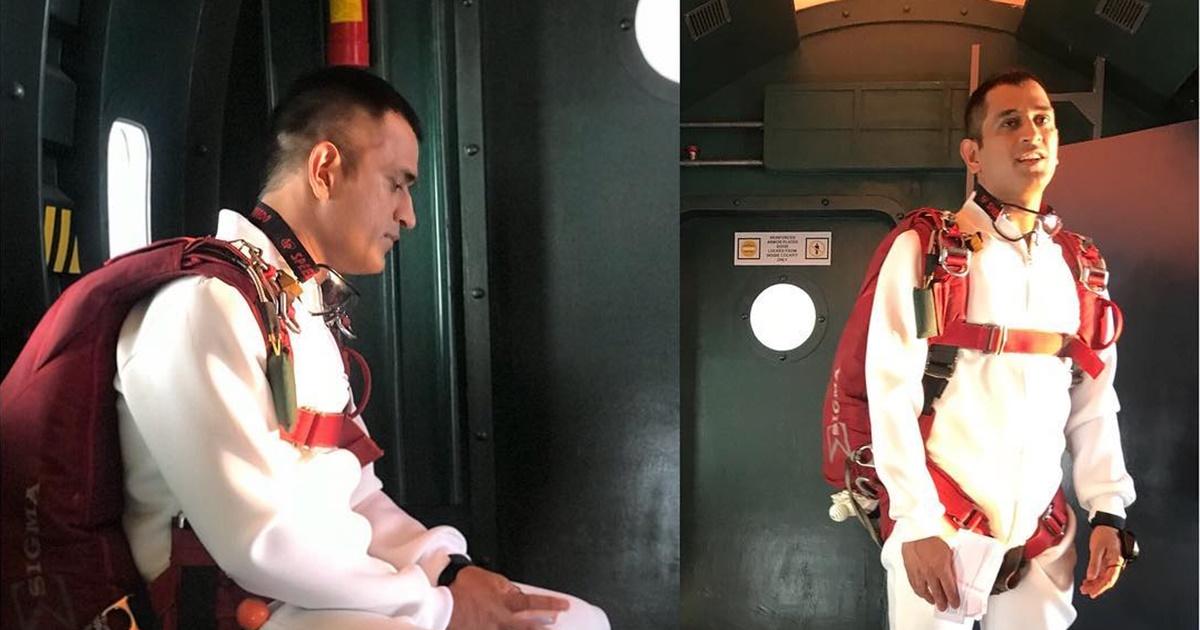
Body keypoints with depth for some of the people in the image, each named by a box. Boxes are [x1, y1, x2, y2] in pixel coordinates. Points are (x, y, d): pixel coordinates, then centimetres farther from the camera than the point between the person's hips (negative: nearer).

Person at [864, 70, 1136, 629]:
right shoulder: (924, 249, -6)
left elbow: (1094, 401, 11)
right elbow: (893, 391, -11)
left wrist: (1107, 510, 4)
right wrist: (917, 523, -13)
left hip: (1043, 538, 4)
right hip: (938, 531, -4)